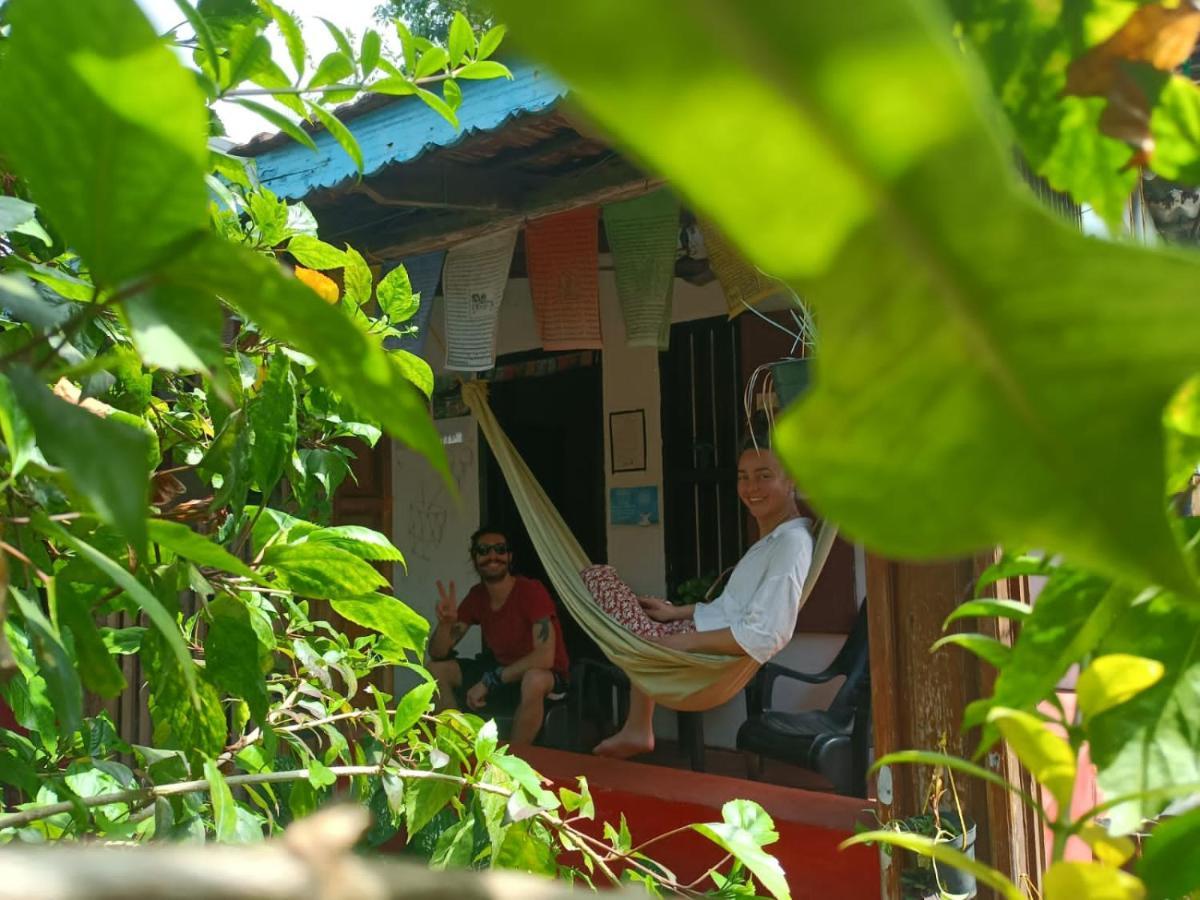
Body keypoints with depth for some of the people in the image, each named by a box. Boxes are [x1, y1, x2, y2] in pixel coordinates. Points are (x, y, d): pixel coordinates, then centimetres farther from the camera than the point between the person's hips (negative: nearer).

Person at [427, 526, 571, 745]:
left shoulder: (531, 591, -22)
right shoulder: (476, 596, -2)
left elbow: (545, 657, -33)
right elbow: (437, 654, -2)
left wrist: (489, 680, -30)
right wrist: (445, 622, -24)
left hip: (543, 676, -6)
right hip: (502, 671, 7)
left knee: (533, 680, -41)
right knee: (437, 669, -3)